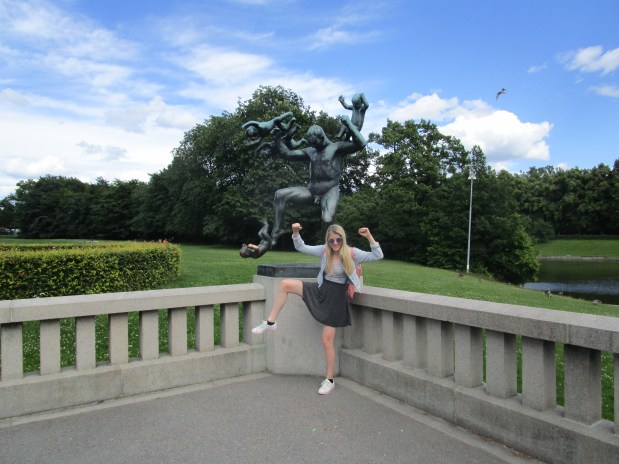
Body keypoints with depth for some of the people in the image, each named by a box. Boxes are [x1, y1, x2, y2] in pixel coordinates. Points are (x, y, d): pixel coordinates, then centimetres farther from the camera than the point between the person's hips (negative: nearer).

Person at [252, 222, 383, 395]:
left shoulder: (352, 253, -12)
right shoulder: (324, 250, -3)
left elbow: (378, 256, -15)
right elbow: (301, 247, 4)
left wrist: (369, 236, -28)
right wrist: (295, 232, -13)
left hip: (336, 298, -4)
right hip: (319, 290, 4)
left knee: (327, 340, -3)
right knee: (285, 284, -13)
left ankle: (329, 381, 16)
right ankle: (270, 323, -1)